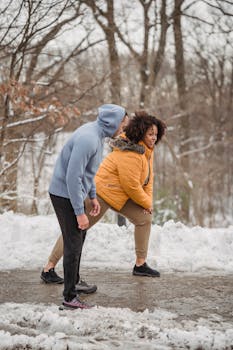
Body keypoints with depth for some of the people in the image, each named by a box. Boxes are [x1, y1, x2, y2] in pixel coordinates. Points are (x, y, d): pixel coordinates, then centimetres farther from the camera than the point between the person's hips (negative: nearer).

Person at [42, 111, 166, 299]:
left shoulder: (147, 150, 4)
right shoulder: (130, 154, -27)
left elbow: (148, 177, 12)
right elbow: (131, 185, -24)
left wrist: (148, 201, 0)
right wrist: (146, 203, -8)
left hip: (121, 194, 10)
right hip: (102, 192, -10)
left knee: (144, 219, 6)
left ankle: (140, 265, 13)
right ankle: (50, 266, 1)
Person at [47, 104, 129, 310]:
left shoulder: (97, 134, 5)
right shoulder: (88, 139, -26)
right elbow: (73, 177, -27)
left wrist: (93, 196, 20)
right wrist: (80, 212, -24)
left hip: (75, 192, 10)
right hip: (64, 194, -10)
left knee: (79, 237, 21)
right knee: (73, 243, -7)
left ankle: (74, 282, 36)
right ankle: (70, 297, -2)